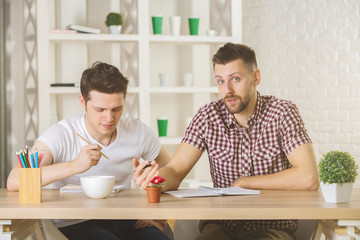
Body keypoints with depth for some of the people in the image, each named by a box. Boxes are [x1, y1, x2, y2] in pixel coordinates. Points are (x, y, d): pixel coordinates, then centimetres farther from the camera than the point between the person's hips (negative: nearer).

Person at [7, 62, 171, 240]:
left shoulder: (138, 132, 1)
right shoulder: (62, 135, -11)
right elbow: (14, 182, -25)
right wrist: (74, 166, -35)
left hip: (124, 221, 4)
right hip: (75, 224, -3)